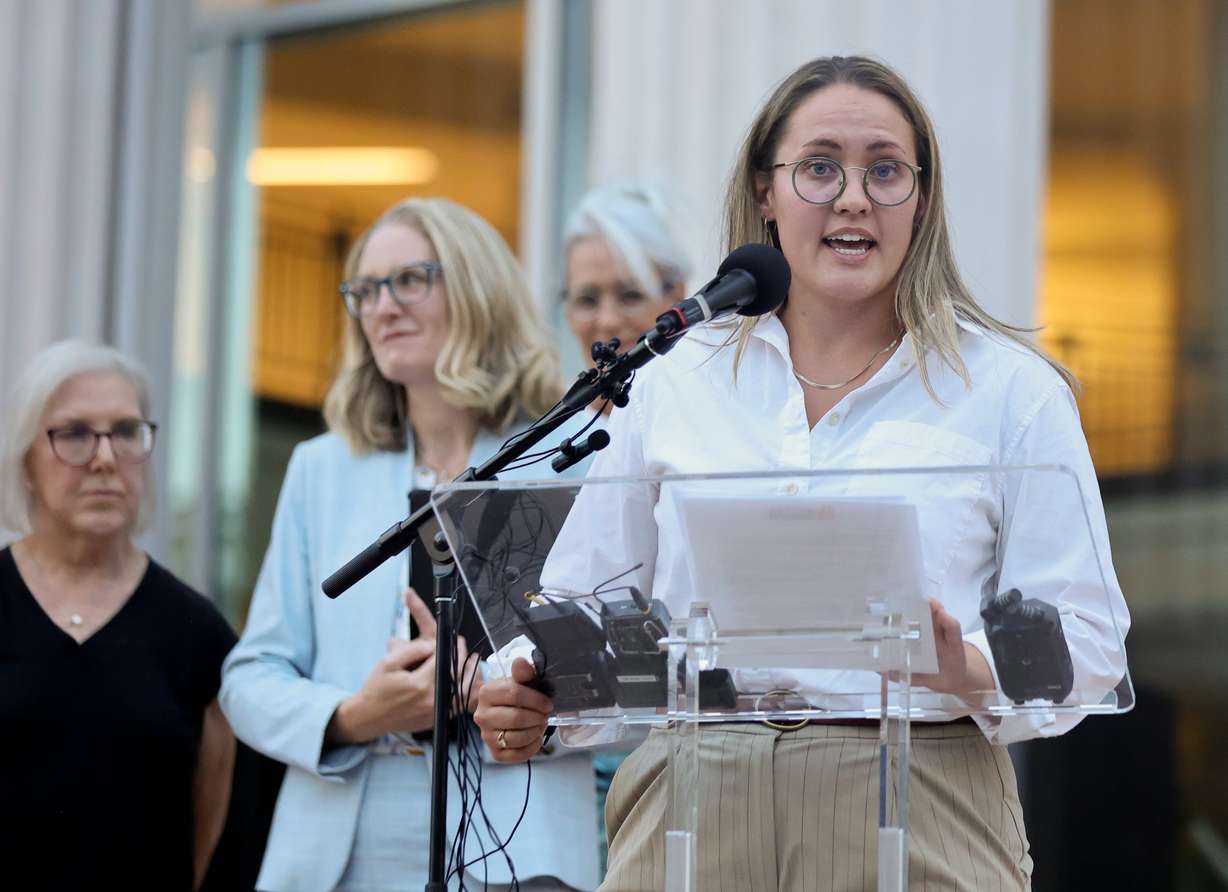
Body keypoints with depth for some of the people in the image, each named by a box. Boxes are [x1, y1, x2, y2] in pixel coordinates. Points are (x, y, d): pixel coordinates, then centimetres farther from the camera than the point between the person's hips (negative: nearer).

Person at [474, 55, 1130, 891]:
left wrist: (973, 673, -19)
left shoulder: (1010, 389, 6)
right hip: (694, 811, 2)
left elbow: (1085, 634, 2)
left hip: (919, 815, -1)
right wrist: (528, 703, -8)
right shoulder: (673, 382, 12)